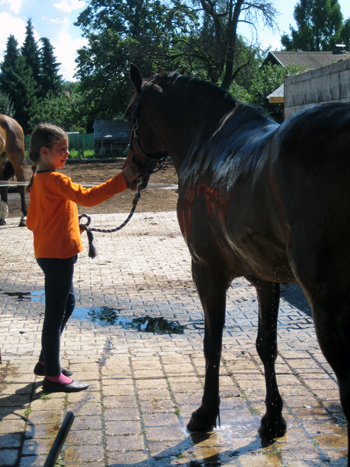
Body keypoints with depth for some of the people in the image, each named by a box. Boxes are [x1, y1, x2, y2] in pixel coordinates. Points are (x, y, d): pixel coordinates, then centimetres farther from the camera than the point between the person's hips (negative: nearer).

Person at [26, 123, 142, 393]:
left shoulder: (38, 180, 12)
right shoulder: (55, 180, -18)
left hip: (49, 252, 10)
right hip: (58, 254, -10)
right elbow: (88, 197, -29)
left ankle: (46, 361, 30)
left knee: (67, 303, 22)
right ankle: (52, 375, 6)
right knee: (56, 312, -3)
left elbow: (31, 221, 17)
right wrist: (123, 179, -31)